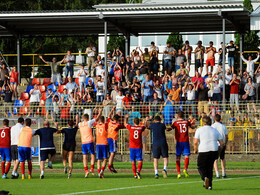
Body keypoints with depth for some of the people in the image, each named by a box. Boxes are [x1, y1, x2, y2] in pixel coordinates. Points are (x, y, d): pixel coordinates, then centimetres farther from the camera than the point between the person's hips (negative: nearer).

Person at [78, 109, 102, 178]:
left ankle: (86, 170, -8)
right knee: (93, 155, 6)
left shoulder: (80, 124, 8)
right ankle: (92, 168, -9)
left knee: (85, 157, 2)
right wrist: (100, 112, 21)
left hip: (83, 143, 3)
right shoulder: (88, 123, -3)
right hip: (90, 142, -3)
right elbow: (97, 118, 4)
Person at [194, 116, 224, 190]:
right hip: (214, 151, 4)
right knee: (210, 168, 18)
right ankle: (209, 185, 15)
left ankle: (205, 178, -21)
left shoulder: (199, 130, 1)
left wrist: (195, 150, 8)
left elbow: (195, 142, -8)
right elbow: (222, 143, 10)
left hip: (203, 151, -4)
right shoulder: (215, 130, 13)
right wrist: (219, 150, 24)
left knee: (201, 167, 8)